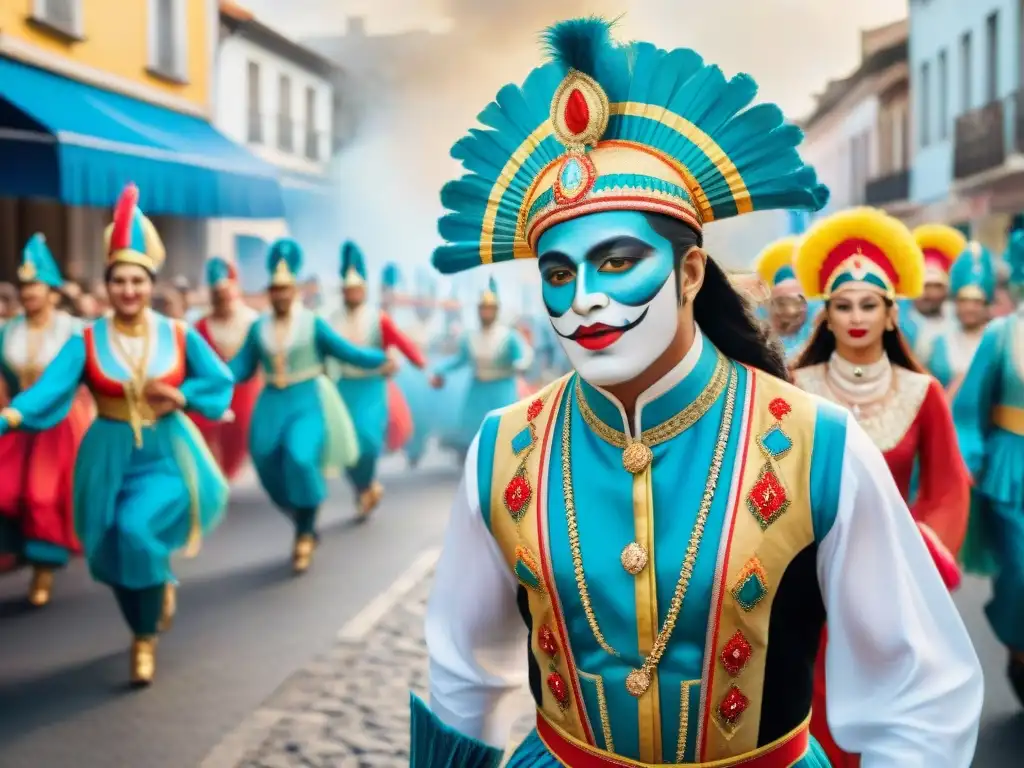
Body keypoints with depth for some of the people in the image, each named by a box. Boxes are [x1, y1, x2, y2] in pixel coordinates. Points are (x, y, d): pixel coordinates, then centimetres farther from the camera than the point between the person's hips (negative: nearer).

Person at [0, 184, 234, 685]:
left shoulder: (180, 336, -4)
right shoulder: (87, 341, -8)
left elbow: (221, 382, -1)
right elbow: (51, 389, -20)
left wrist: (178, 397, -19)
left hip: (167, 454, -2)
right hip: (110, 457, 2)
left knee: (137, 529, -22)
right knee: (122, 546, 11)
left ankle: (146, 636, 1)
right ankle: (160, 582, 47)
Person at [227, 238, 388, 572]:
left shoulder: (312, 323, -2)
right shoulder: (258, 327, 6)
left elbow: (346, 351, -5)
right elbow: (241, 368, 5)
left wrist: (381, 358, -19)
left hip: (308, 402, -4)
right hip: (272, 405, 4)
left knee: (300, 459, -24)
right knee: (271, 471, 2)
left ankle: (305, 534, -5)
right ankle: (305, 528, 27)